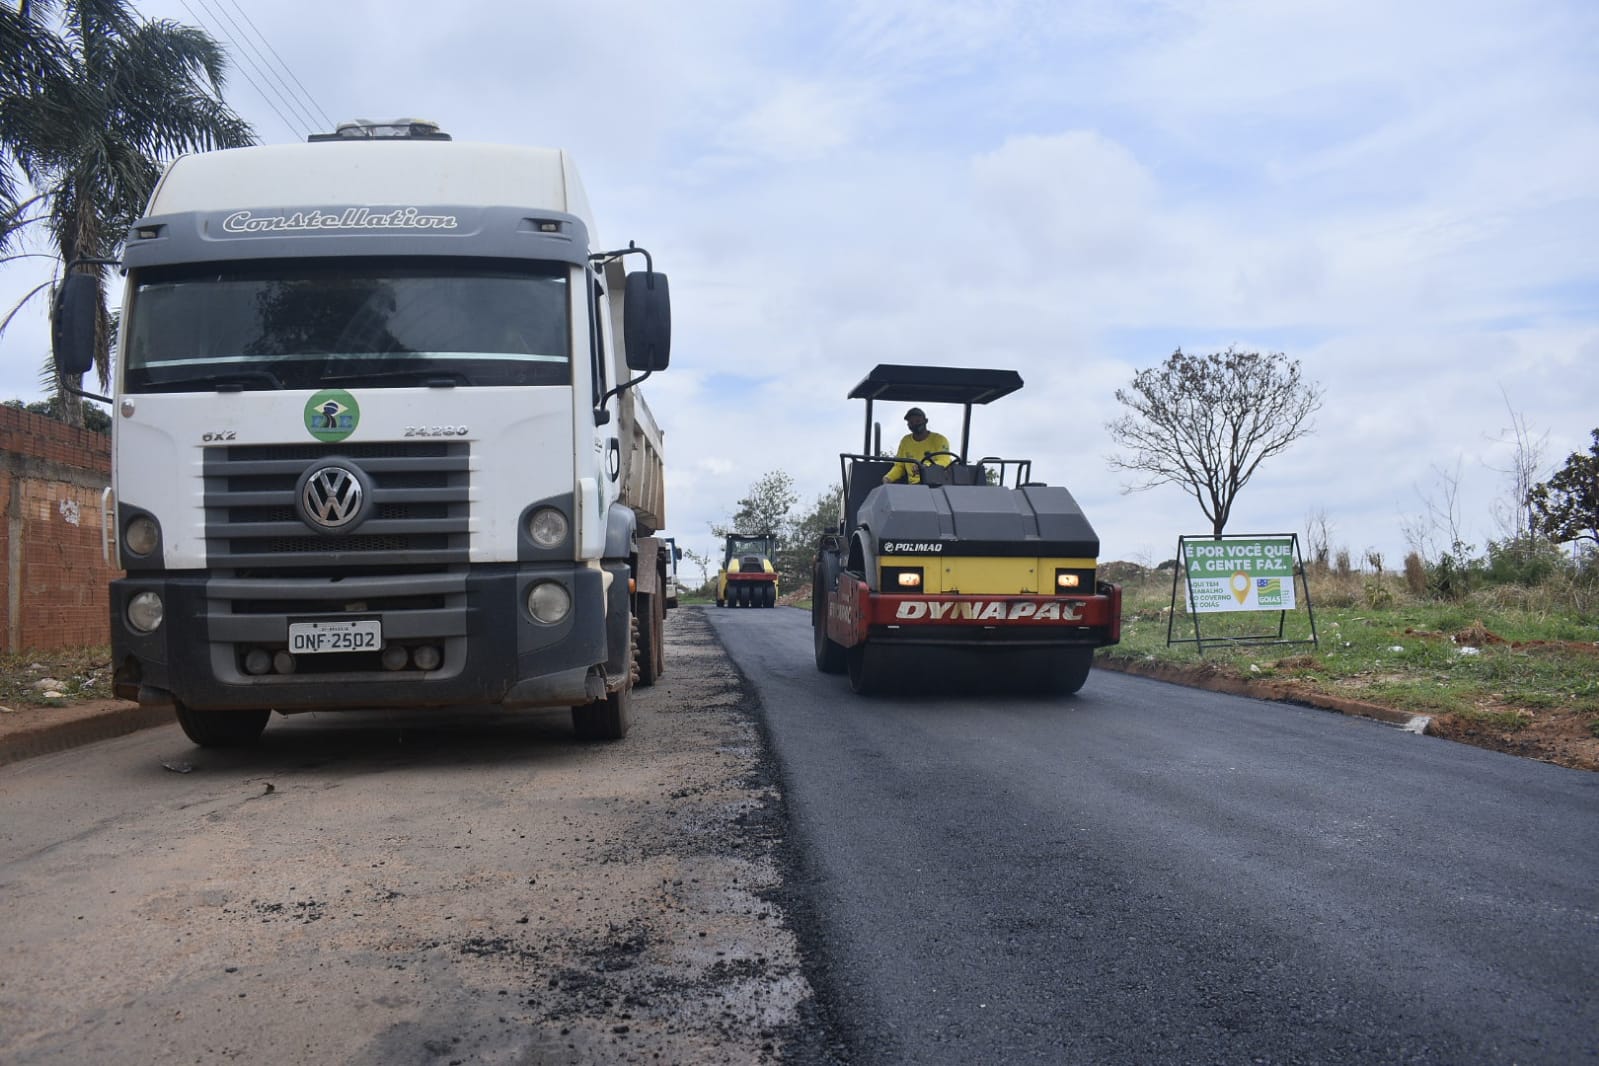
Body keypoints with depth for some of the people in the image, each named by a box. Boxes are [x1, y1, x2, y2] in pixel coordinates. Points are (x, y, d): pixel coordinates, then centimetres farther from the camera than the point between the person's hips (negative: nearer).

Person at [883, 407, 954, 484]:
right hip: (914, 486, 4)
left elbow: (944, 463, -11)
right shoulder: (905, 441, 18)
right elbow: (899, 466, 23)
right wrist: (888, 478, 2)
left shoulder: (939, 439, 3)